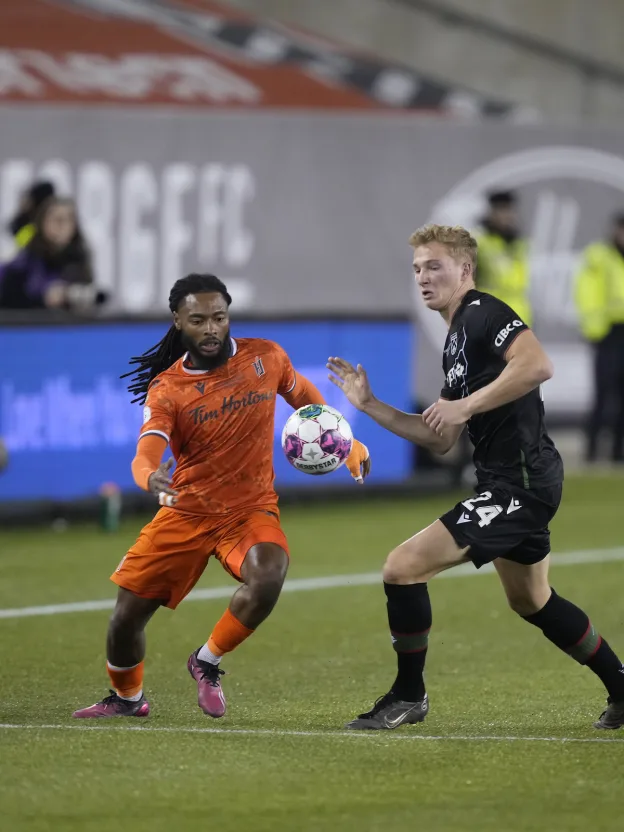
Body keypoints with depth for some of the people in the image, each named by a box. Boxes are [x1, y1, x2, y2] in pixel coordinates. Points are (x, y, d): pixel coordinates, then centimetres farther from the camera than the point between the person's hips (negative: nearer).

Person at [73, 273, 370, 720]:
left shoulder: (266, 358, -5)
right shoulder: (166, 389, -11)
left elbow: (305, 396, 17)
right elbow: (147, 452, -26)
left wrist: (348, 443, 9)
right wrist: (151, 477, -50)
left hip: (251, 508, 0)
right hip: (186, 512, 0)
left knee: (267, 577, -32)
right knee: (127, 615, -1)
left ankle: (207, 663, -6)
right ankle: (127, 697, 32)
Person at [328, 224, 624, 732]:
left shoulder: (483, 313, -11)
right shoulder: (455, 344, 19)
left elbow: (538, 365, -29)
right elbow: (440, 440, 19)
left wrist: (466, 405, -24)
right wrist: (369, 405, 13)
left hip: (521, 480, -11)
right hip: (512, 481, 11)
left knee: (404, 567, -13)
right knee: (531, 601, 27)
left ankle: (408, 698, 2)